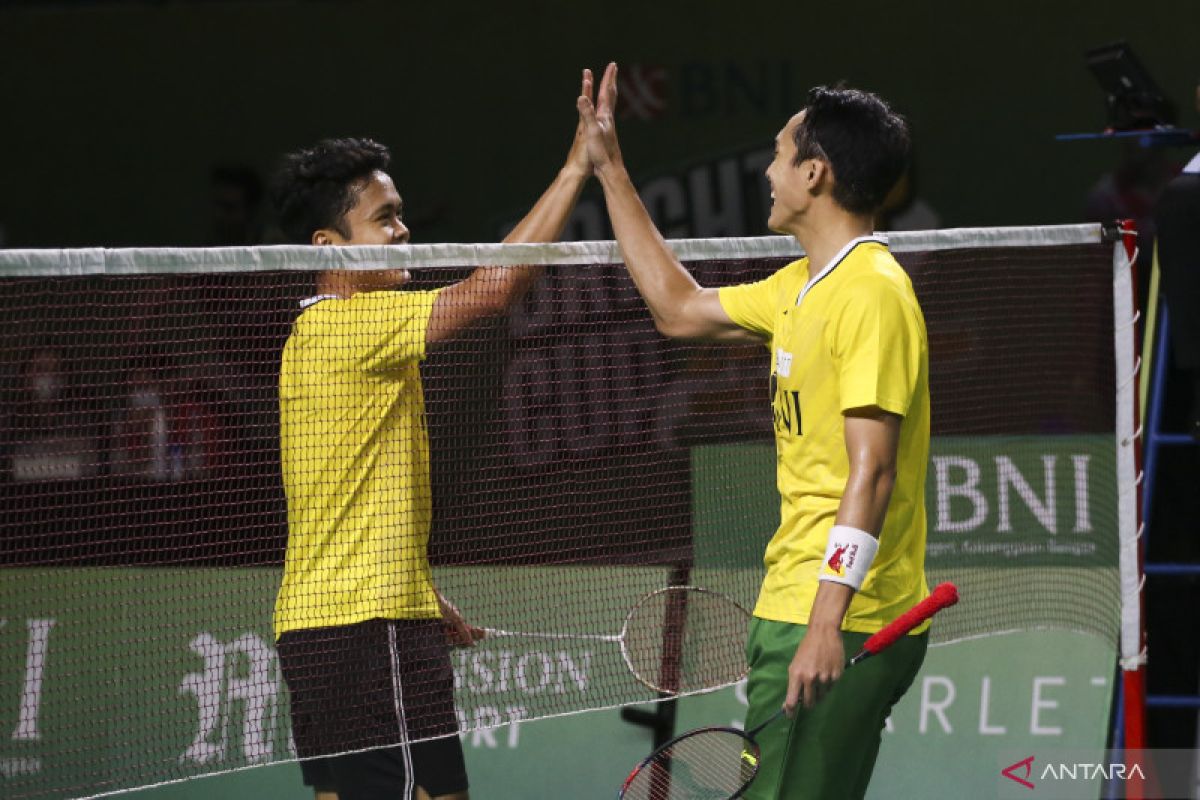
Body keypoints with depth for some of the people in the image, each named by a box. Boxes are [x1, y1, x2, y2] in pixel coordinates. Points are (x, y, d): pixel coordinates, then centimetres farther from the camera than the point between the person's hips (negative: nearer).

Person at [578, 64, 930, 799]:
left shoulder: (873, 295, -14)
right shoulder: (801, 289, 16)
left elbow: (870, 471, -21)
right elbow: (680, 309, 31)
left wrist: (828, 621, -27)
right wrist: (611, 171, 32)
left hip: (843, 626, -10)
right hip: (794, 612, 10)